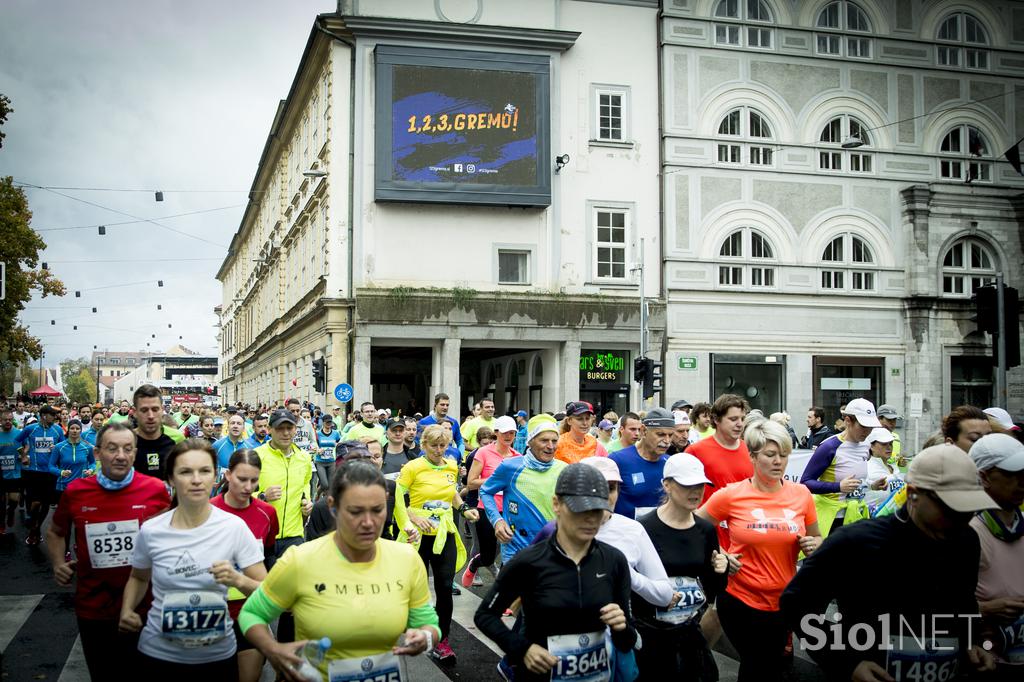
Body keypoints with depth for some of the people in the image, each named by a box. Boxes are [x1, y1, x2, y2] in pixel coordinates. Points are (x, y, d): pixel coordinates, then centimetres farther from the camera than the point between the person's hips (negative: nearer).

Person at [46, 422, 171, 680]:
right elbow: (55, 533, 17)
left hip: (142, 609, -2)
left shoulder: (156, 489, -8)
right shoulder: (75, 492, -3)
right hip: (92, 609, 2)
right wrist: (58, 564, 3)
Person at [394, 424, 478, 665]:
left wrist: (463, 509, 5)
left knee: (445, 588, -1)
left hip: (445, 536, 3)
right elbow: (396, 497, -11)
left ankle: (442, 641, 10)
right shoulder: (413, 467, -10)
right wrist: (413, 518, -20)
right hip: (420, 536, -3)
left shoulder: (451, 467, 5)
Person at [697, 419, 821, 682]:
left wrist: (813, 545, -9)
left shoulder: (801, 494, -1)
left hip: (784, 601, 3)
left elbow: (817, 539, 12)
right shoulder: (731, 495, -10)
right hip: (741, 600, -3)